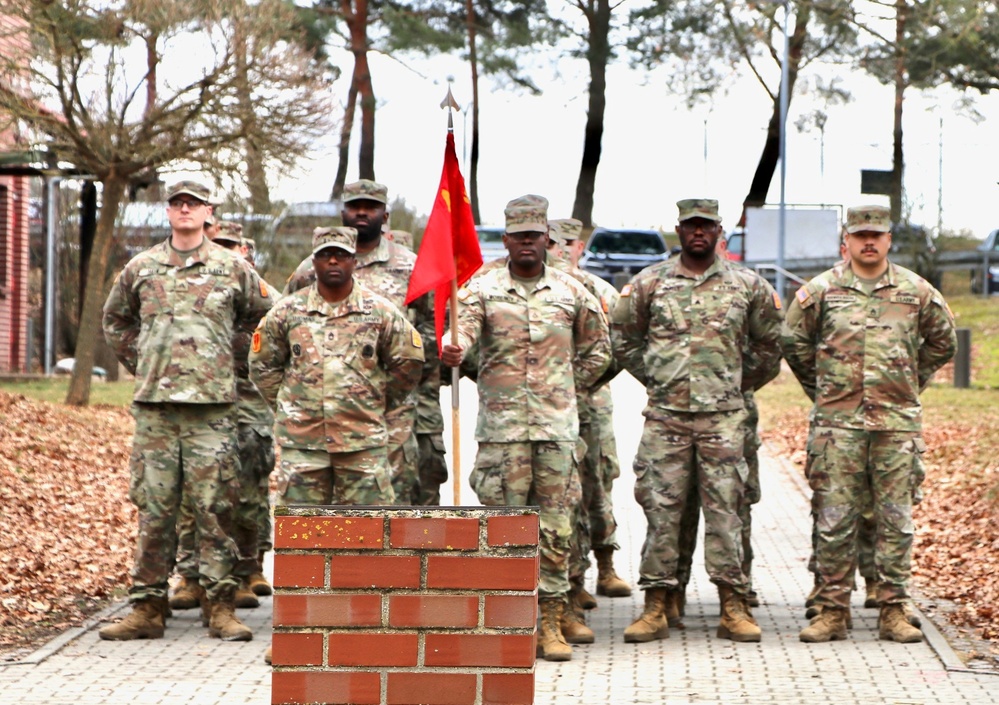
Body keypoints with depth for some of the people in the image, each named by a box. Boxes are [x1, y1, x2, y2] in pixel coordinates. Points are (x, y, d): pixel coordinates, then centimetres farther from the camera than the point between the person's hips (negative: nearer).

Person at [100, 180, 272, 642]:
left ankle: (220, 607, 2)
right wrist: (140, 364, 15)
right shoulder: (140, 268, 11)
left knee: (215, 508, -3)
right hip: (153, 404, 1)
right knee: (153, 508, 3)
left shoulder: (233, 269, 6)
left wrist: (229, 357, 11)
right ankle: (147, 607, 7)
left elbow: (261, 318, 19)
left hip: (212, 404, -1)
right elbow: (115, 320, 25)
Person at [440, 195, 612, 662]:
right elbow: (464, 327, -18)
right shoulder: (483, 290, 2)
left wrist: (568, 389, 13)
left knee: (555, 527, 2)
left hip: (557, 426, 2)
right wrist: (453, 351, -40)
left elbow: (597, 351, 22)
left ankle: (551, 625, 9)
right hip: (502, 426, -2)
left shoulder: (572, 294, 9)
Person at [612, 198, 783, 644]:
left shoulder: (746, 286, 6)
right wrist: (656, 378, 10)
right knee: (661, 508, 0)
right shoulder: (649, 283, 4)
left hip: (724, 417, 0)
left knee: (725, 510, 0)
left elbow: (771, 343, 17)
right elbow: (623, 339, 14)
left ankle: (734, 608, 4)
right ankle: (656, 607, 5)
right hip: (665, 415, 0)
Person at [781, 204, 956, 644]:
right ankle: (832, 610, 6)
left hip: (898, 421, 1)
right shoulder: (822, 290, 3)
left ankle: (893, 611, 9)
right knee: (835, 519, 0)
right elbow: (793, 340, 13)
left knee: (895, 519, 3)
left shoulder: (916, 291, 6)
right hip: (838, 422, -1)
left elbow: (942, 341, 20)